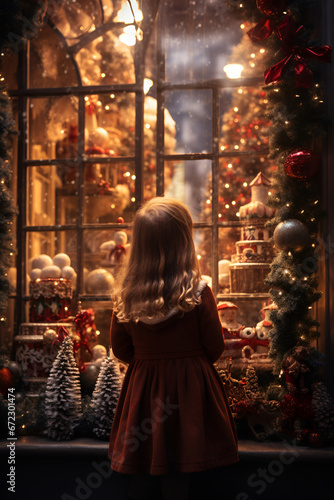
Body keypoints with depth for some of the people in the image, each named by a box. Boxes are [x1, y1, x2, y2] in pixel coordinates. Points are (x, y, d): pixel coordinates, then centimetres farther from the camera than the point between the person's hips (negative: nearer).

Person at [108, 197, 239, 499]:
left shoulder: (126, 297, -7)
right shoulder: (198, 294, -16)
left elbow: (121, 350, 4)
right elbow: (215, 348, -6)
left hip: (142, 387, 3)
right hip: (189, 390, -2)